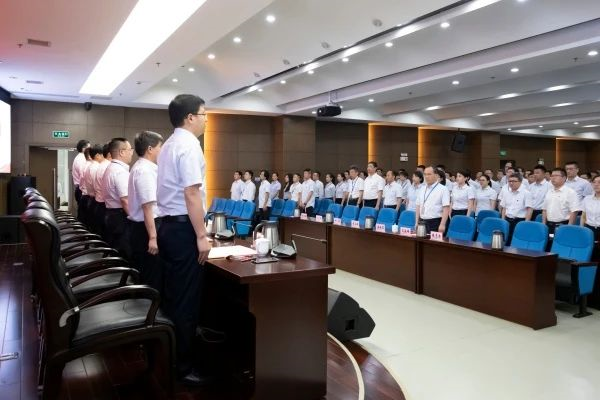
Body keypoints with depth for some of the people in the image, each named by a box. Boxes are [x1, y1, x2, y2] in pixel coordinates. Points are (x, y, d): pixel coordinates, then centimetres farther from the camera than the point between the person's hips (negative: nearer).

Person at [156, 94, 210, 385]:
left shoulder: (169, 145, 16)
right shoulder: (189, 145, -14)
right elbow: (191, 194, -21)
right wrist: (201, 236, -19)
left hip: (168, 225, 10)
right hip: (184, 228, -10)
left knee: (173, 295, 17)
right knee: (187, 300, -1)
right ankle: (181, 366, 10)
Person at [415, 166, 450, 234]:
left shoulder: (443, 189, -5)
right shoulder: (422, 190, 14)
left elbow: (446, 209, -11)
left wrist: (442, 224, -19)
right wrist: (416, 223, 10)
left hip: (436, 223, -5)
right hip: (423, 223, 5)